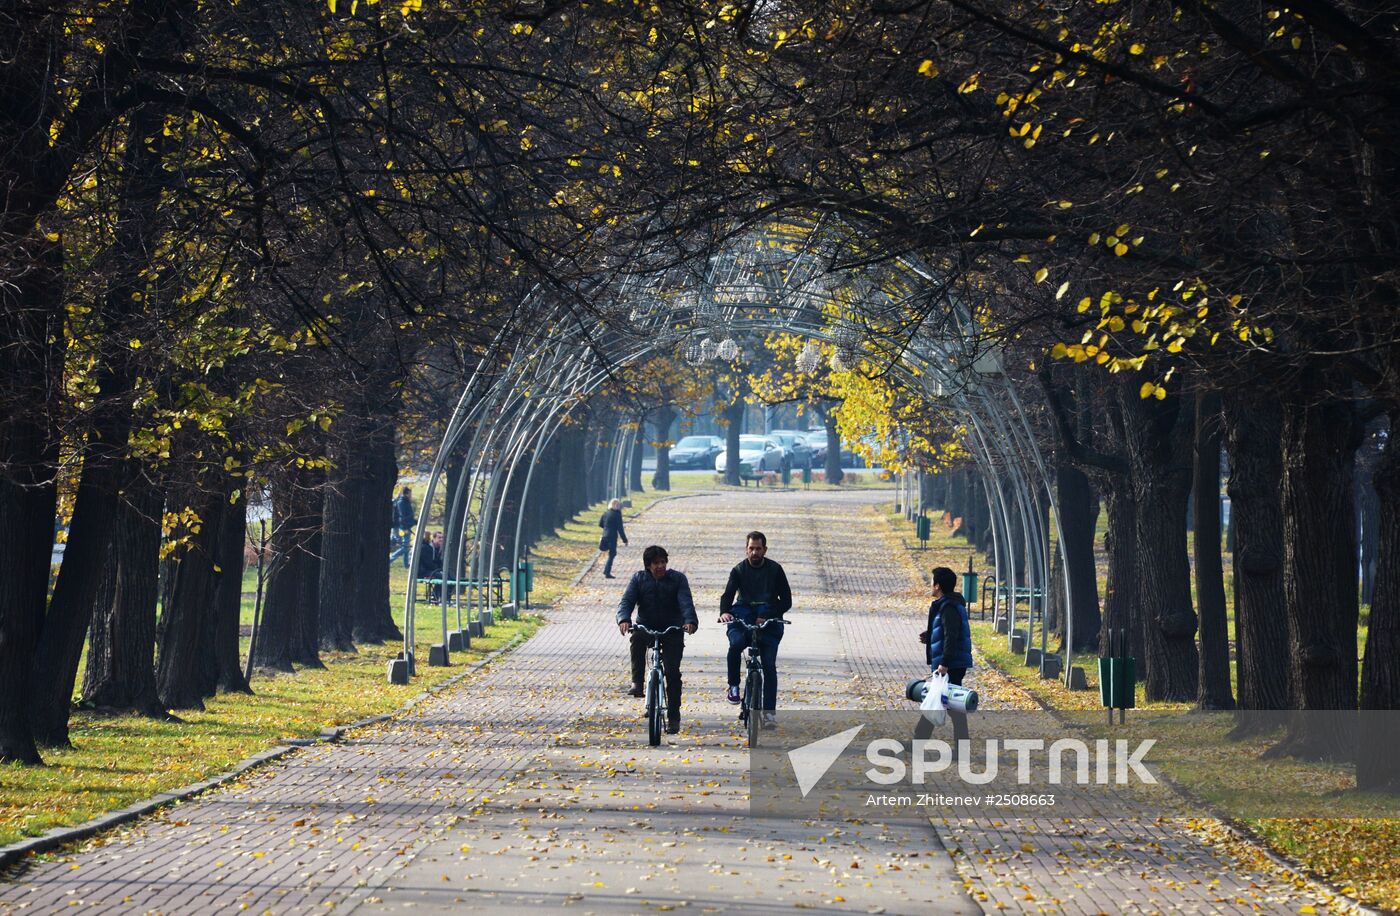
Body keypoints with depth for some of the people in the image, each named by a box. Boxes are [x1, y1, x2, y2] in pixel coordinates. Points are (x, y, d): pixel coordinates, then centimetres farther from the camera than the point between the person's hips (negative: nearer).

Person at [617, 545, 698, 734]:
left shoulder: (678, 578, -2)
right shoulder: (639, 579, 1)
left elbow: (686, 602, -16)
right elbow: (626, 601, -10)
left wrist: (690, 621, -36)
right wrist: (624, 619, -32)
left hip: (672, 630, -1)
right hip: (646, 627, 1)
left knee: (672, 672, -11)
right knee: (637, 637, -35)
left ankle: (673, 716, -3)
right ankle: (637, 682, -25)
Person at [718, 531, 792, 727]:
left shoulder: (775, 570, 6)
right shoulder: (739, 570, 7)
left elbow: (786, 601, 4)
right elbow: (728, 595, -4)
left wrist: (768, 617, -12)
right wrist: (724, 612, -28)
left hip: (768, 620, 0)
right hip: (743, 615, 0)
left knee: (769, 665, -10)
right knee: (735, 644, -31)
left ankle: (769, 711, -9)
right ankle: (733, 685, -10)